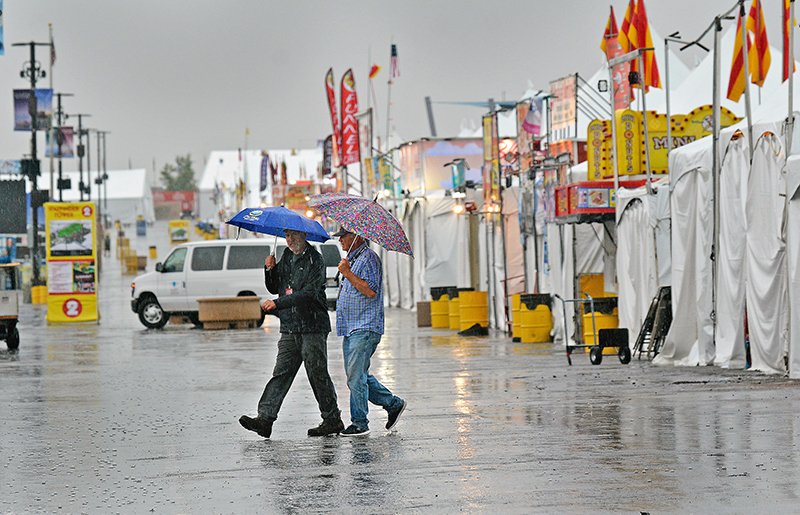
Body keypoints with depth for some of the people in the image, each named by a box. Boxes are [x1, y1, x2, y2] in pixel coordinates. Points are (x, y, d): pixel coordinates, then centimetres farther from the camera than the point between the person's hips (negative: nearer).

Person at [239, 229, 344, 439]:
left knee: (318, 374, -1)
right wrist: (270, 270, 1)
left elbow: (309, 293, -20)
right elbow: (274, 288, 22)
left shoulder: (314, 260, -9)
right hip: (289, 328, 7)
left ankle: (332, 420, 9)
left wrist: (278, 304, -24)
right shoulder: (286, 258, 15)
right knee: (281, 373, -1)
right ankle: (265, 418, -8)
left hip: (312, 328, -7)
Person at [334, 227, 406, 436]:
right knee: (356, 376, 11)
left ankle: (359, 423, -4)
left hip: (365, 328, -10)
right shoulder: (352, 259, 20)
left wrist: (348, 273, -21)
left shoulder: (369, 258, -11)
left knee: (356, 376, -10)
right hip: (351, 328, 10)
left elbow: (371, 291, -20)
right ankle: (393, 404, 20)